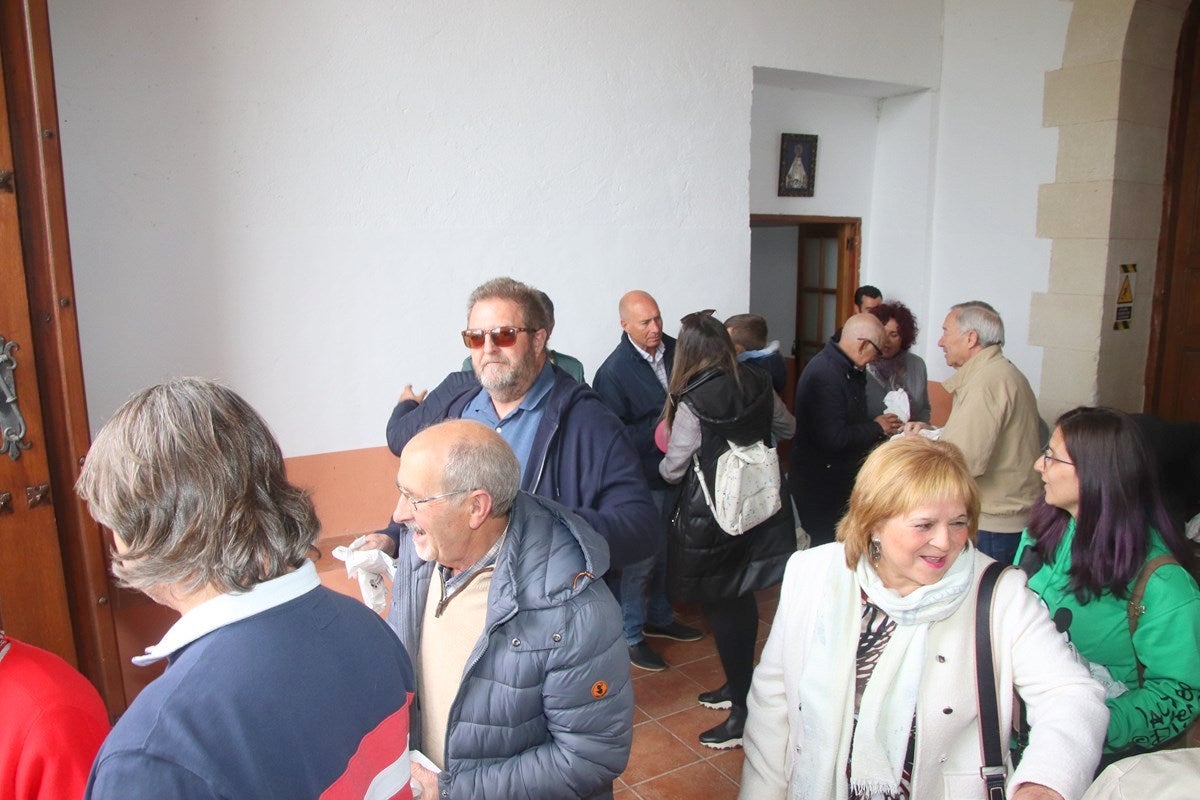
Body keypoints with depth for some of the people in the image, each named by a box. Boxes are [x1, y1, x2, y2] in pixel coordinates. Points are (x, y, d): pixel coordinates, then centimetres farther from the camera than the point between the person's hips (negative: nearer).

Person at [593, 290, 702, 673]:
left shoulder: (675, 351, -1)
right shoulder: (613, 372, -18)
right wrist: (660, 429, -23)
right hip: (641, 480, -6)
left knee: (664, 552, 22)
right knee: (638, 559, 4)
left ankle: (659, 618, 43)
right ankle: (630, 636, 23)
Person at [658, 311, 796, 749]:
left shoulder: (693, 403, -18)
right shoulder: (758, 385, -2)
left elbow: (672, 469, -8)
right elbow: (787, 427, 16)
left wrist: (664, 465, 14)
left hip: (712, 518, -6)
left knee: (721, 607, 6)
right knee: (742, 599, 19)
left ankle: (744, 712, 15)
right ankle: (738, 686, 36)